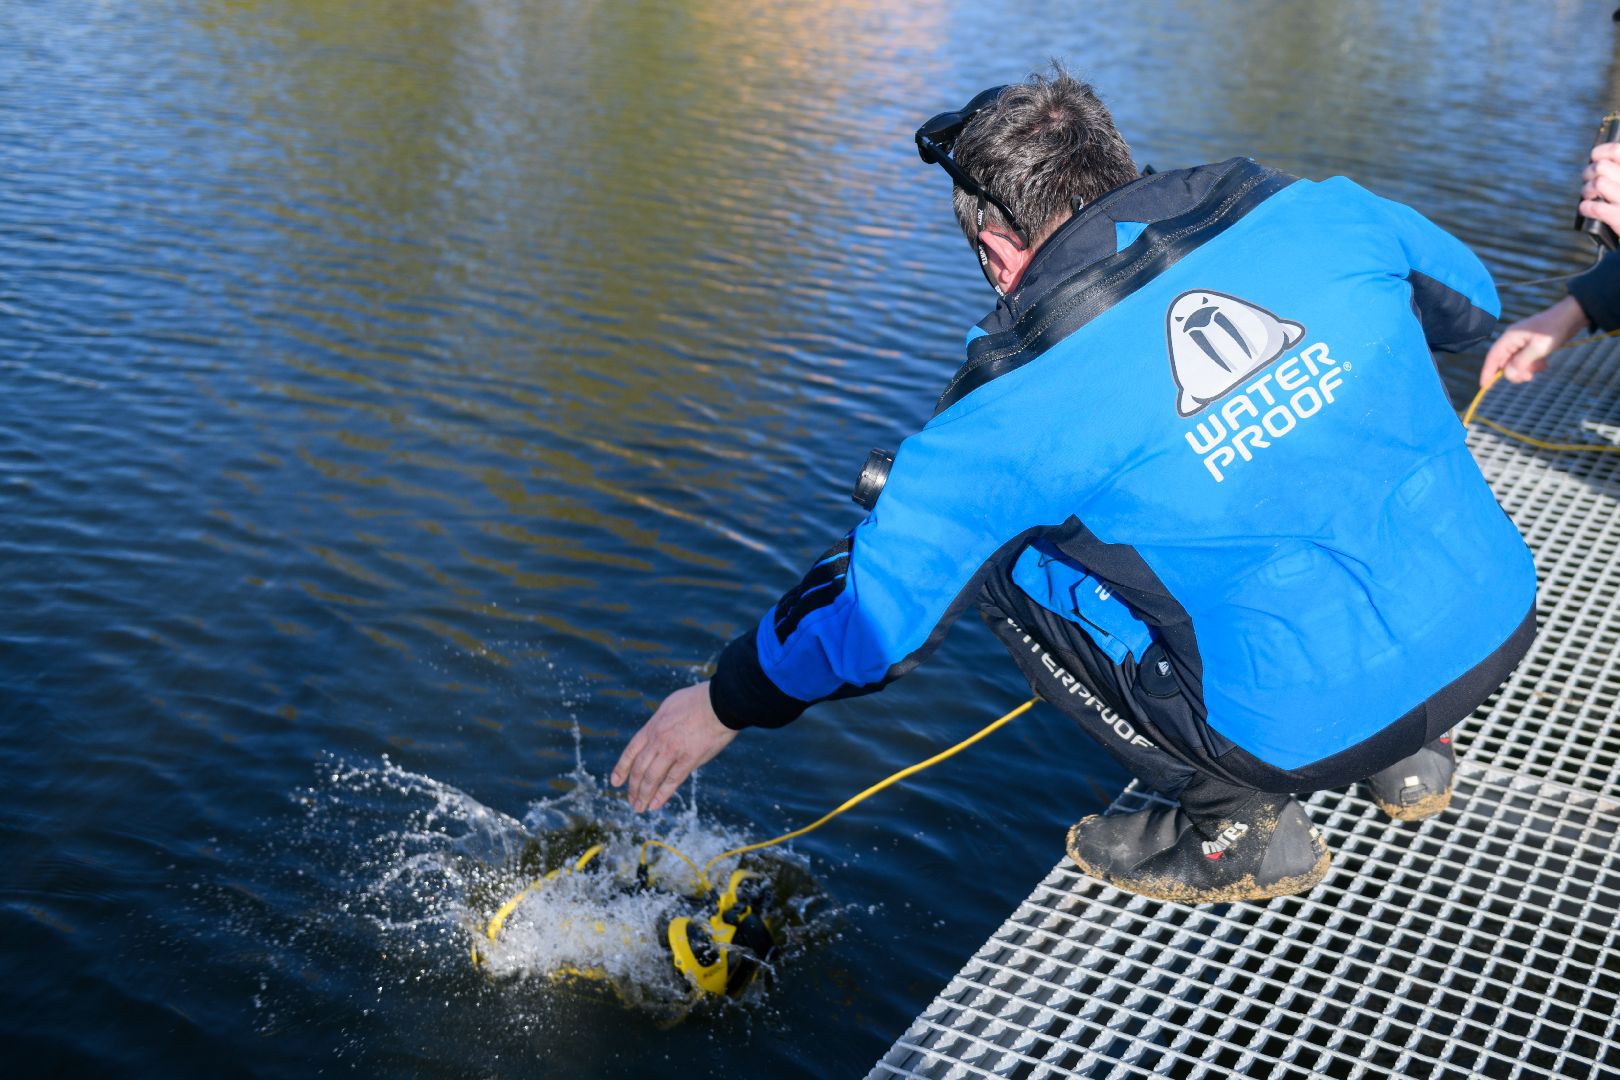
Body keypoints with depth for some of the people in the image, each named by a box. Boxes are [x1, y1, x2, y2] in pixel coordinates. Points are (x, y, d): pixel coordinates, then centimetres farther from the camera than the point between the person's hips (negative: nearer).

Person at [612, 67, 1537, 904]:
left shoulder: (1017, 412, -13)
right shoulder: (1317, 213, -2)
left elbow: (873, 613, -6)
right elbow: (1472, 302, 18)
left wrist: (725, 705, 11)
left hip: (1311, 731, -6)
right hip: (1506, 623, 6)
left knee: (994, 549, 5)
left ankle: (1238, 820, 7)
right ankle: (1410, 752, 26)